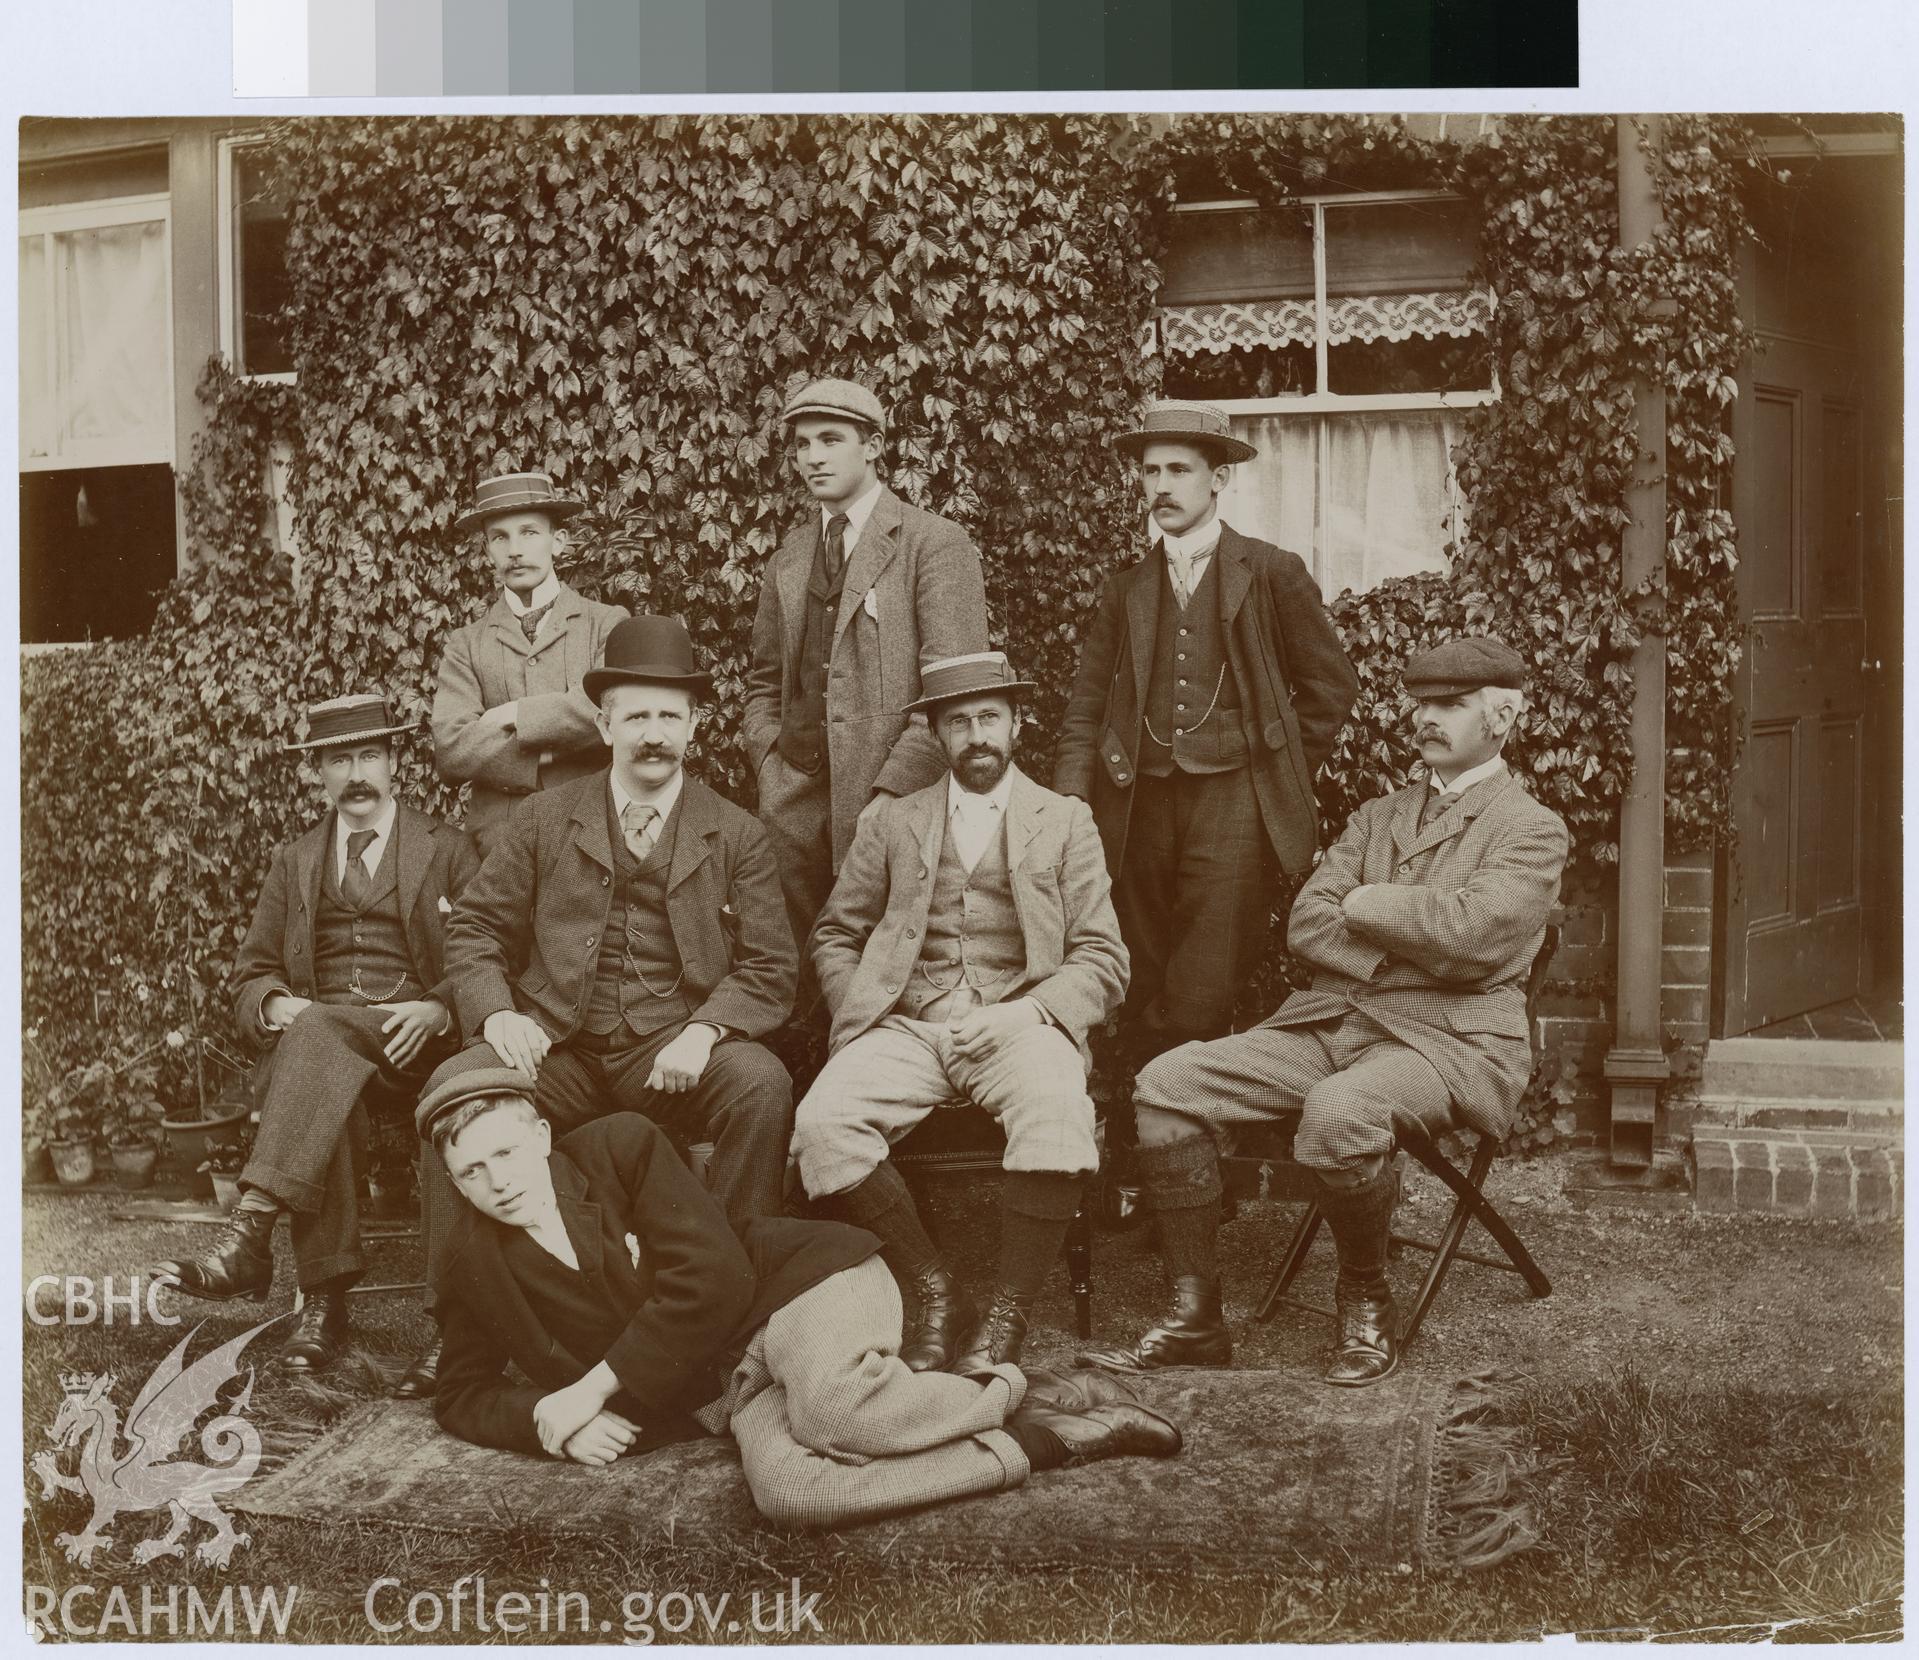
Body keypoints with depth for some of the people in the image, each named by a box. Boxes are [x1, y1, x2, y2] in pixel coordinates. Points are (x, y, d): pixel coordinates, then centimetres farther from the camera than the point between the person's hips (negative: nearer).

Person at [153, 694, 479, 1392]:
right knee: (327, 1088, -35)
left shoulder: (446, 850, 15)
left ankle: (249, 1235, -42)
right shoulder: (293, 863, 23)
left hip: (417, 1041, -1)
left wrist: (439, 1009, -14)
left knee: (320, 1036, -35)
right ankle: (325, 1300, -40)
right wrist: (278, 1005, -6)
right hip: (309, 1037, 2)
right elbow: (250, 978, 19)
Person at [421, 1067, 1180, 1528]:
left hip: (795, 1282, -4)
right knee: (785, 1488, -32)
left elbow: (713, 1280, -14)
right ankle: (1040, 1443, -19)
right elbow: (459, 1397, 18)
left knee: (834, 1410, -39)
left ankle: (1014, 1392, -10)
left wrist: (594, 1388, -13)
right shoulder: (471, 1265, 10)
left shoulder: (619, 1144, -4)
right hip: (731, 1391, 4)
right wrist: (552, 1423, -4)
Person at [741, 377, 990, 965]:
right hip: (797, 806, 5)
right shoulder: (787, 561, 17)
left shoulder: (934, 543, -2)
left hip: (890, 805, -5)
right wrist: (769, 770, 6)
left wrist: (892, 791, -17)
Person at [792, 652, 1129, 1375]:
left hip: (1019, 1023, -2)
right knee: (821, 1124, -29)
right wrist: (858, 1012, 1)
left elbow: (1103, 960, 8)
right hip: (909, 1026, 2)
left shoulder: (1065, 821, 15)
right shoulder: (894, 823, 20)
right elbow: (834, 935, 21)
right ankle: (937, 1296, -11)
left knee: (1058, 1130, -36)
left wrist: (1027, 1013, -10)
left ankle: (1007, 1316, -16)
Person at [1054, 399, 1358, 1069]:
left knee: (1199, 1007, -12)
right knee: (1142, 1007, 5)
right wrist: (1069, 810, -2)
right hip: (1141, 807, 4)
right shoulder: (1125, 588, 14)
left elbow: (1331, 682, 10)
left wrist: (1284, 772, 6)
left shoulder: (1272, 573, 5)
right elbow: (1084, 712, 11)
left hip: (1234, 806, -3)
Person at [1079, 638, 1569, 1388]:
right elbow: (1306, 924, 8)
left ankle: (1365, 1305, -10)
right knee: (1168, 1084, -15)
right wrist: (1408, 948, -8)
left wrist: (1365, 905, -3)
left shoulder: (1532, 830, 2)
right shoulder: (1378, 816, 21)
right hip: (1333, 1017, 6)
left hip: (1451, 1036, -6)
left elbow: (1465, 933, -18)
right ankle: (1194, 1317, -9)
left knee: (1340, 1111, -39)